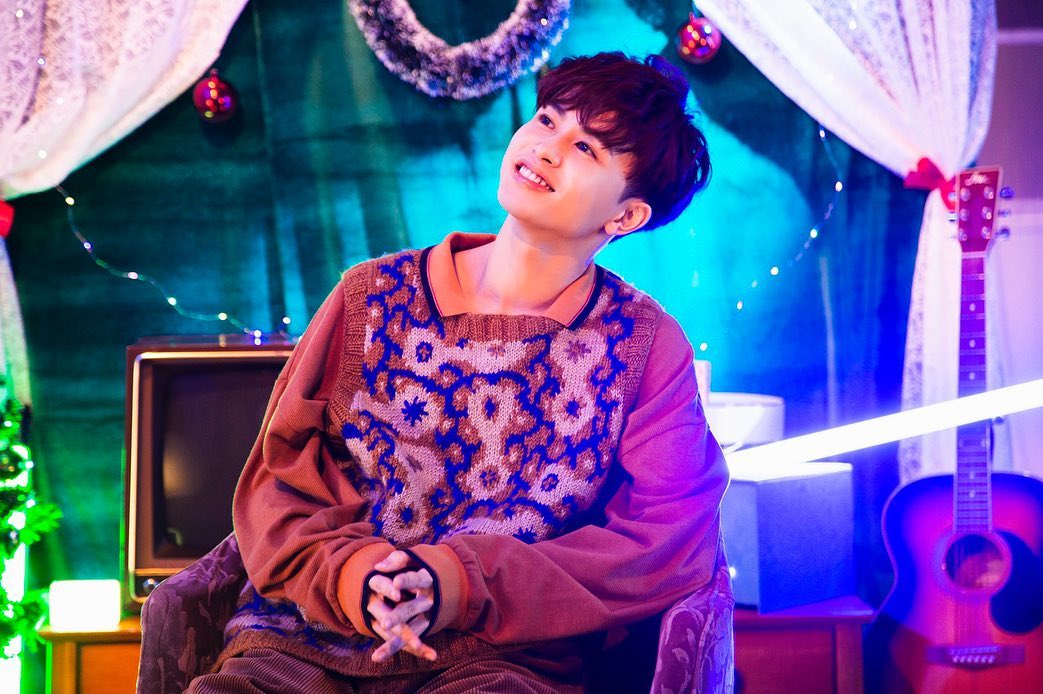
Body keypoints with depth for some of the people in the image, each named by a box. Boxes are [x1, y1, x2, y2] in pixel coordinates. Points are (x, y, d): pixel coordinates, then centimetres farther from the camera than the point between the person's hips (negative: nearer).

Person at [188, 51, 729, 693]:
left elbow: (677, 536, -3)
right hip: (305, 636, 2)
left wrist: (470, 583, -15)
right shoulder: (376, 295, 10)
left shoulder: (647, 346, 6)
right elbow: (278, 471, 10)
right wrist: (340, 567, -13)